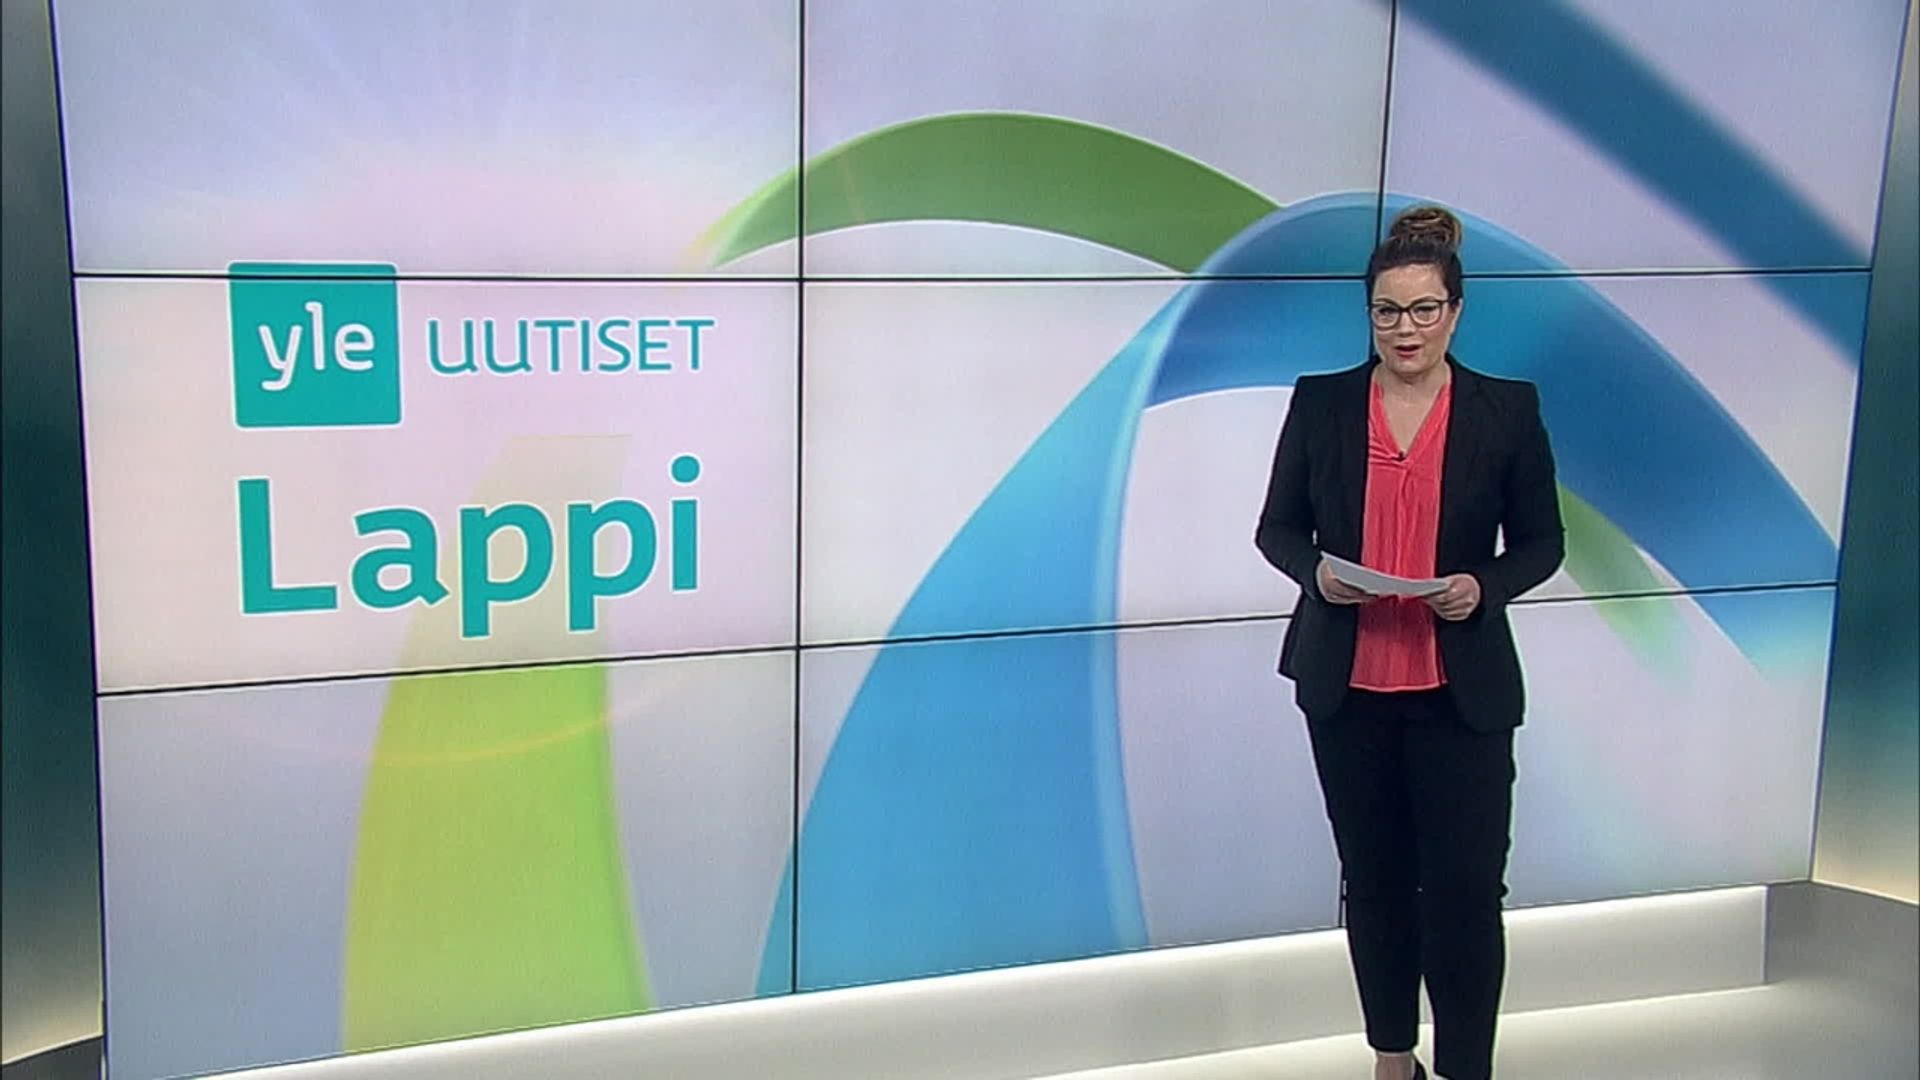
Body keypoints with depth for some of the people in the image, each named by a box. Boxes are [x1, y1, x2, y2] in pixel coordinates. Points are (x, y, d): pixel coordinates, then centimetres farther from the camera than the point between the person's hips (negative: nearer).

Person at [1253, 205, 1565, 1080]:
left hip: (1461, 692, -1)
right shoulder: (1321, 402, 1)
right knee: (1374, 881, 13)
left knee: (1465, 890, -4)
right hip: (1347, 686, 2)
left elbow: (1542, 541, 5)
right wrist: (1315, 571, -15)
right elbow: (1277, 527, 7)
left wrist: (1484, 588, -15)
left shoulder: (1507, 410, -1)